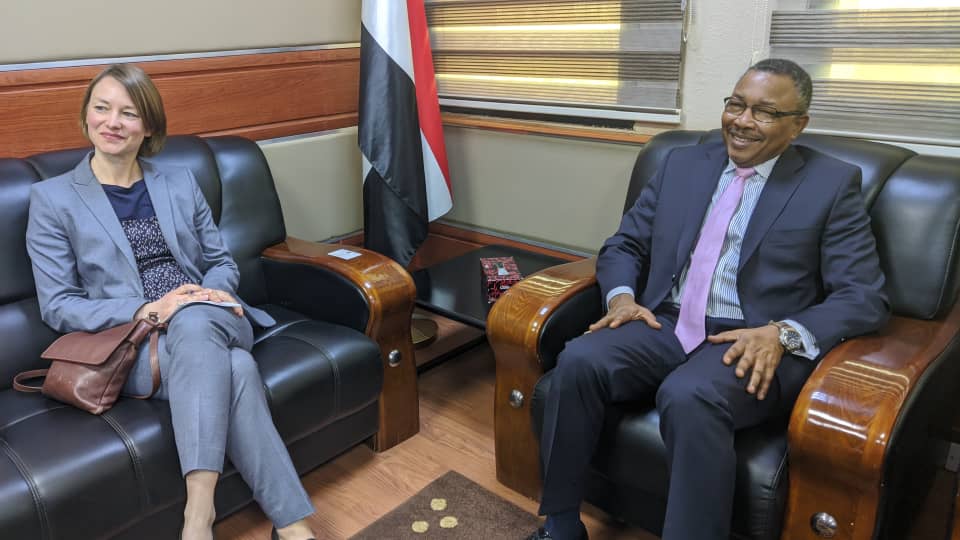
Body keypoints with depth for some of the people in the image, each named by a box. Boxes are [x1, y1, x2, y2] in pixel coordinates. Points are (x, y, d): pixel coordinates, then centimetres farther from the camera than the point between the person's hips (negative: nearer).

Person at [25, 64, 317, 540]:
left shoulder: (180, 182, 14)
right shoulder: (51, 198, 5)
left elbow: (222, 262, 15)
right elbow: (57, 306, -1)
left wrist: (211, 294, -11)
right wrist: (146, 309, -18)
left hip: (207, 323, 3)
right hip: (128, 346, -2)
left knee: (193, 322, -37)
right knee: (233, 368, -36)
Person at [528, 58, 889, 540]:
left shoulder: (833, 184, 2)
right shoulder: (681, 164, 13)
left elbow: (865, 297, -3)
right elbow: (624, 244, 16)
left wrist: (783, 334, -21)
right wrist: (621, 296, -6)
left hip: (754, 344, -3)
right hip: (666, 326, 4)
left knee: (689, 398, -36)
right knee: (578, 362, -23)